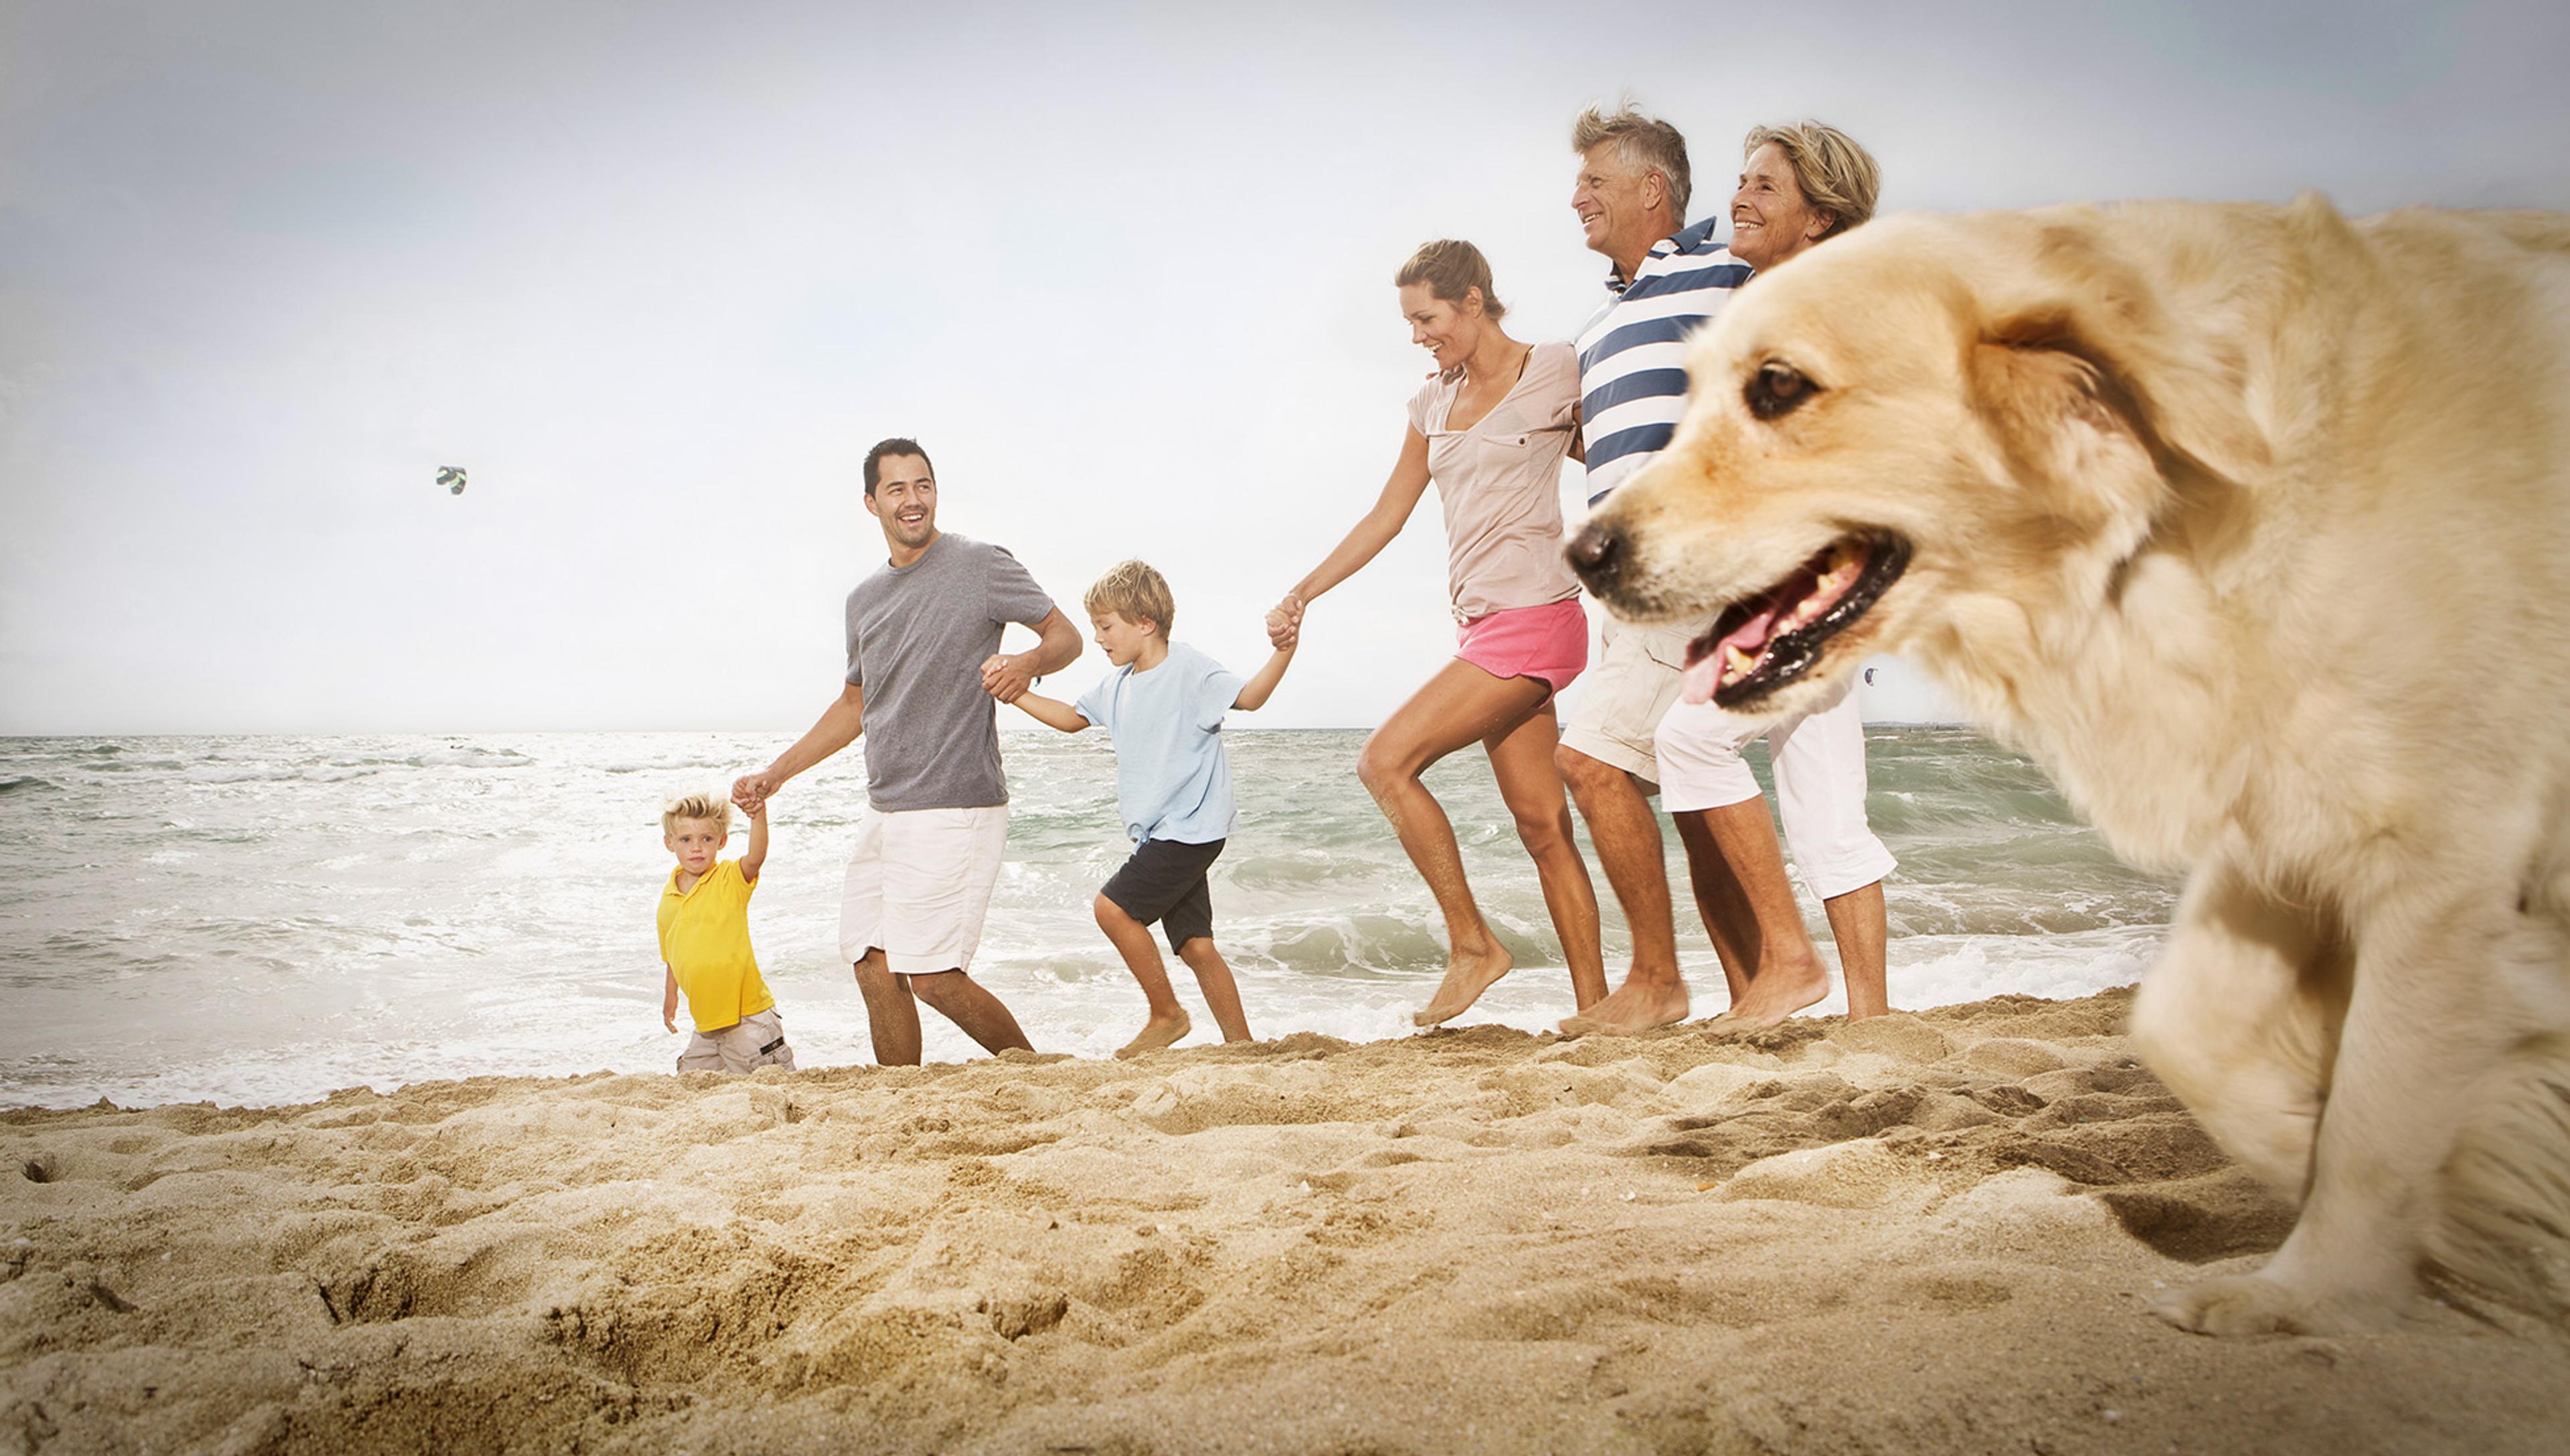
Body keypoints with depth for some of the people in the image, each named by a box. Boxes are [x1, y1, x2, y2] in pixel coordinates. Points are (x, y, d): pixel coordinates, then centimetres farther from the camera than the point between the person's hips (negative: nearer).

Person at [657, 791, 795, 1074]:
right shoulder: (669, 896, 8)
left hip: (746, 1015, -6)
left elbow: (756, 858, -31)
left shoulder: (731, 879, -9)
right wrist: (670, 998, 25)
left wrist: (758, 817, -47)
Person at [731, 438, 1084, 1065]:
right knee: (876, 969, 6)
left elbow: (1066, 635, -1)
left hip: (955, 809, -7)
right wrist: (775, 774, 22)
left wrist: (1027, 663, -23)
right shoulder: (865, 599, 16)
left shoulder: (981, 565, -4)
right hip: (883, 812, 7)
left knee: (932, 976, -10)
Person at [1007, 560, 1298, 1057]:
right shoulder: (1116, 685, 14)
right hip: (1160, 833, 8)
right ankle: (1242, 1044, 12)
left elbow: (1248, 697, -20)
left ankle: (1167, 1014, 1)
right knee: (1195, 944, 7)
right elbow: (1072, 718, 28)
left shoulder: (1187, 669, -11)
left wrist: (1284, 652, -36)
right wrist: (1015, 693, 19)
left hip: (1191, 827, -8)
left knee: (1113, 906, -14)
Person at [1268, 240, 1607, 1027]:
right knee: (1542, 824, 5)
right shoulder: (1434, 402, 15)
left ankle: (1472, 943, -5)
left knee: (1386, 760, -15)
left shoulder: (1557, 372, -3)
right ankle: (1593, 1006, 10)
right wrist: (1304, 592, 13)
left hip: (1533, 618, -7)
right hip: (1481, 627, 7)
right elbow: (1387, 517, 18)